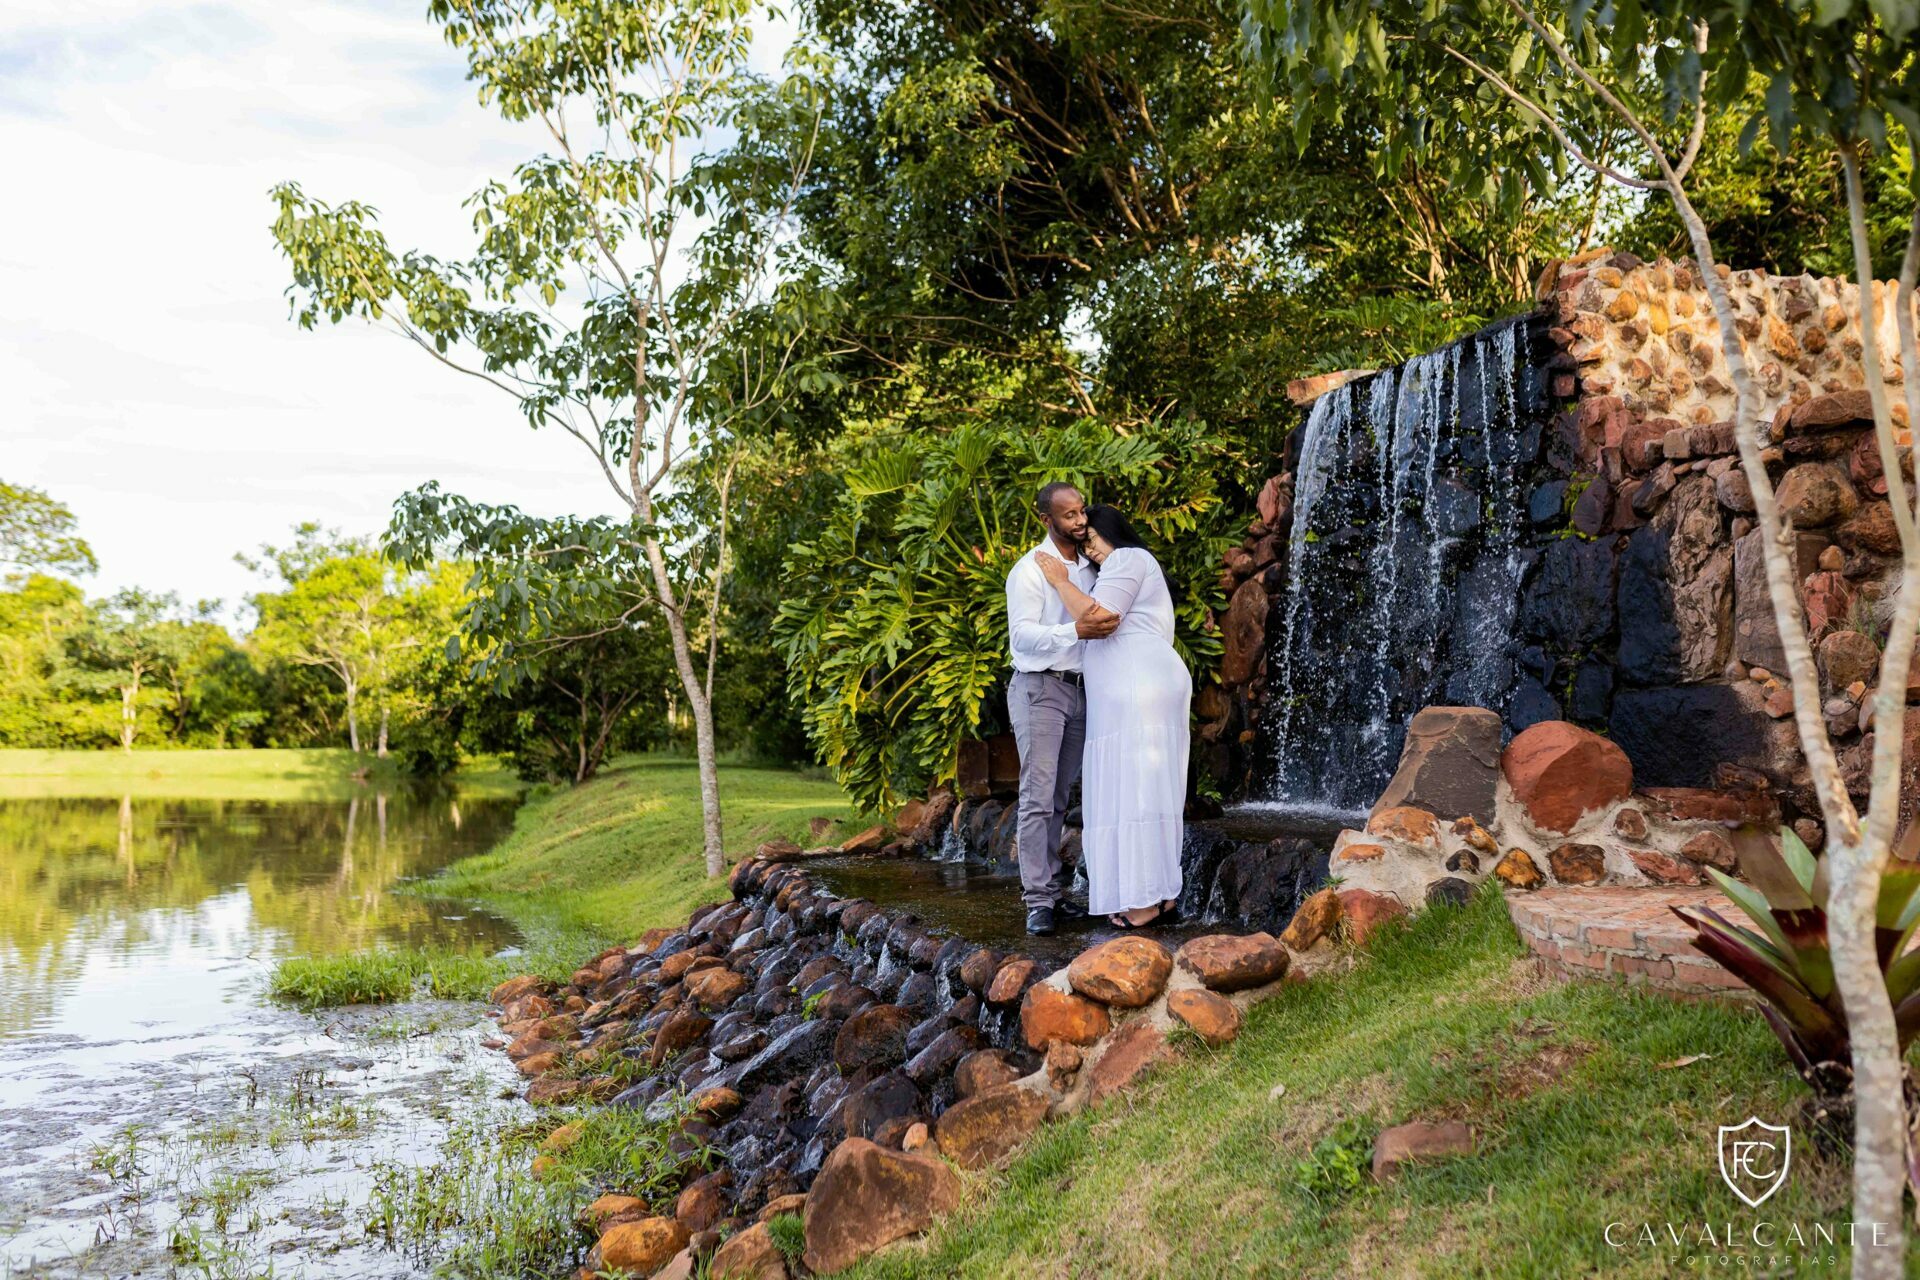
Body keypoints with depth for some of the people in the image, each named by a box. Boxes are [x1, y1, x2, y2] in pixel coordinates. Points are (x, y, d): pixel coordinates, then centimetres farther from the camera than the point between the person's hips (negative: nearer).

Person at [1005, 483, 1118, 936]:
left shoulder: (1090, 567, 12)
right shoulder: (1030, 569, -9)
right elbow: (1022, 635, -18)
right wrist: (1077, 630, -29)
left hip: (1080, 690, 7)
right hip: (1039, 689, -6)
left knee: (1060, 797, 9)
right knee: (1038, 796, -9)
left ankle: (1052, 888, 14)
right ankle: (1038, 901, -7)